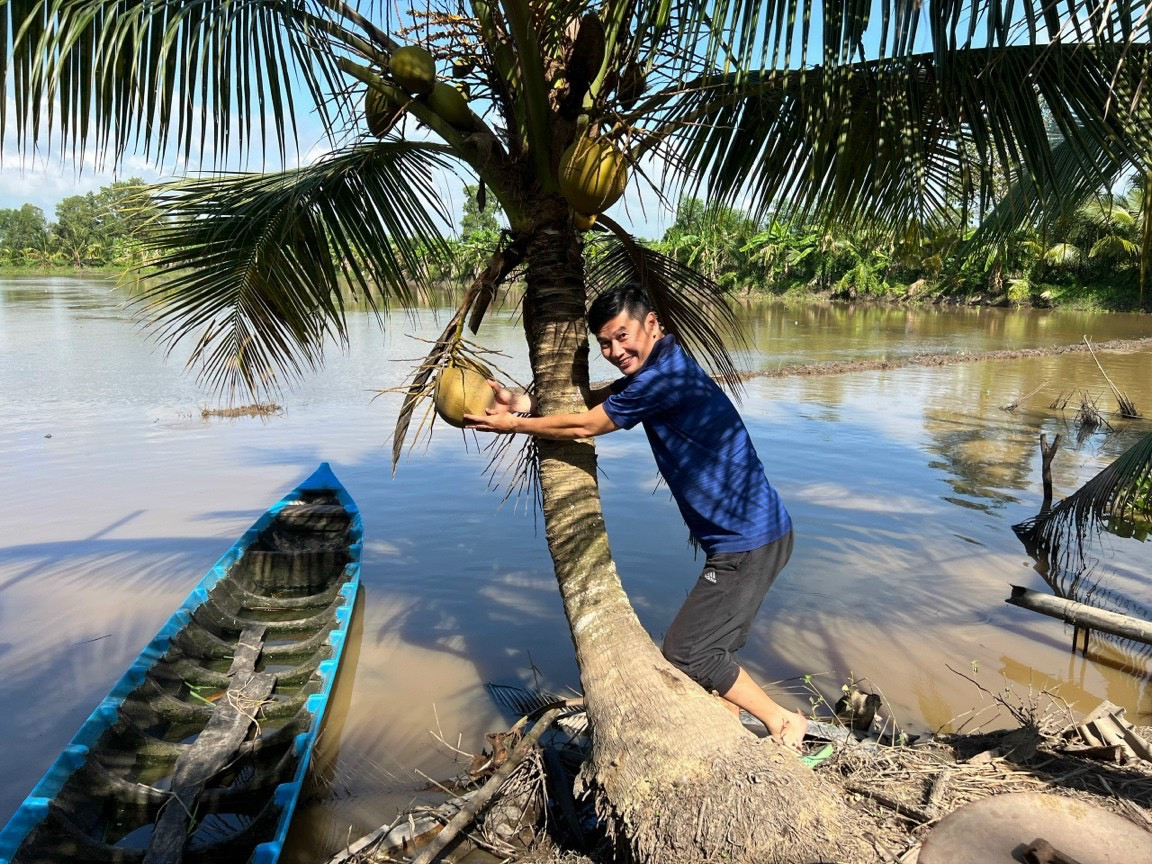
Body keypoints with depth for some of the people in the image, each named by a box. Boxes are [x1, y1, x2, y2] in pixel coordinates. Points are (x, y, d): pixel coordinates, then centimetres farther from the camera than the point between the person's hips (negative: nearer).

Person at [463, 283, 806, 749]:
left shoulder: (665, 376, -22)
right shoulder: (659, 369, 10)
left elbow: (583, 426, -12)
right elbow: (592, 399, 13)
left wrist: (514, 424, 0)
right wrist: (525, 403, 0)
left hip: (749, 543, -10)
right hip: (745, 536, 10)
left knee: (684, 654, -2)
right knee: (712, 648, 17)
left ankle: (784, 723, 12)